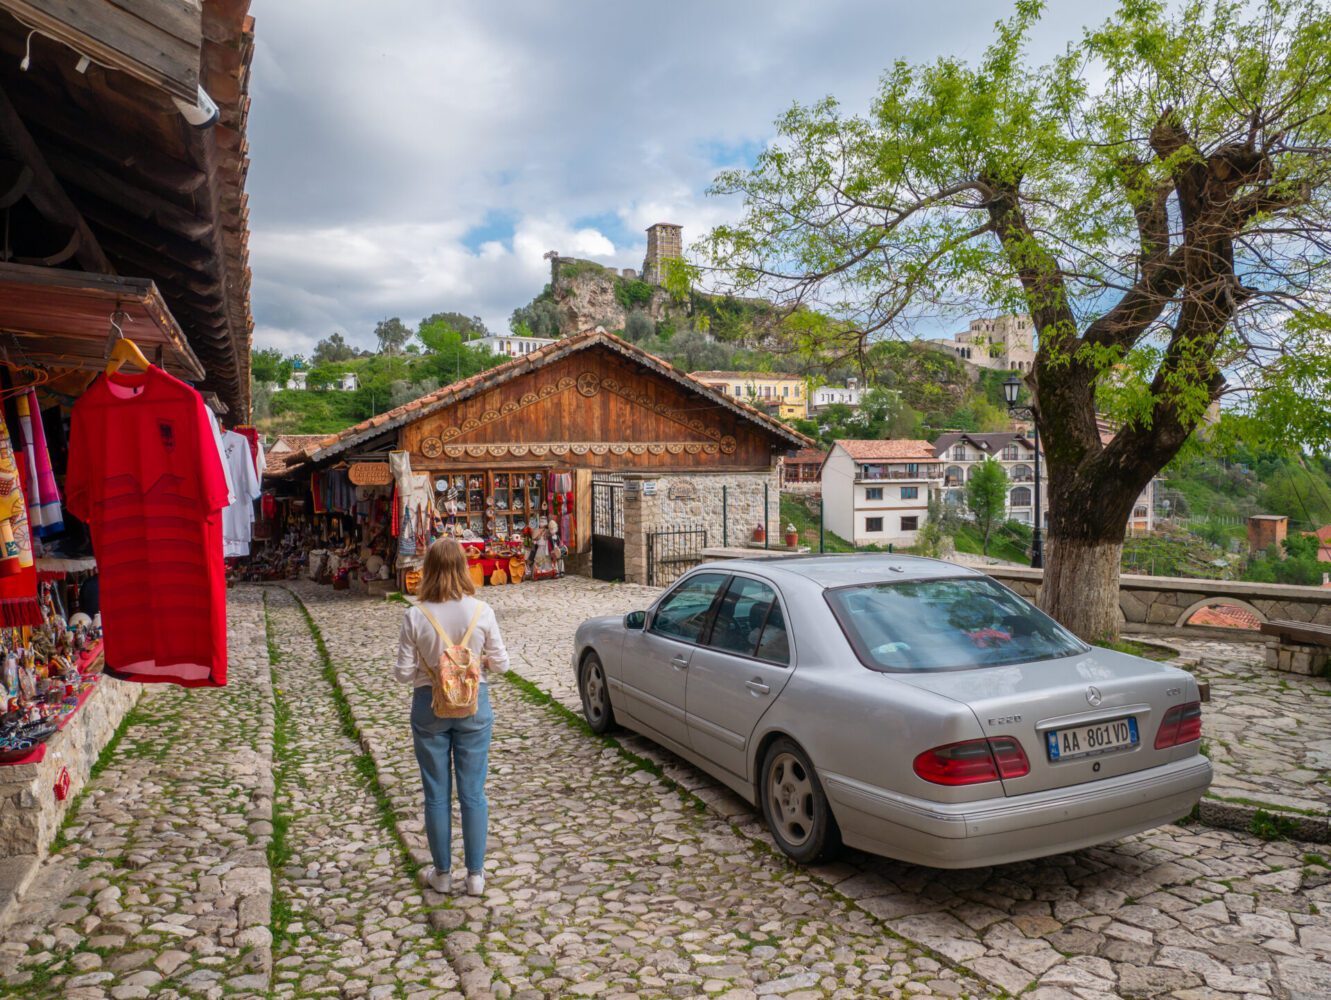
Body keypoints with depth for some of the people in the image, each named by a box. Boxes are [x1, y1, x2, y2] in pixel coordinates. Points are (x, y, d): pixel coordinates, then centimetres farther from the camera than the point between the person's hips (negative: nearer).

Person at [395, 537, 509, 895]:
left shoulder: (415, 617, -13)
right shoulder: (481, 612, -11)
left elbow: (404, 673, -8)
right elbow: (500, 663, -4)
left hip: (429, 707, 0)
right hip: (474, 704, 0)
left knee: (436, 794, 14)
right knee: (473, 792, 11)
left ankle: (442, 873, 27)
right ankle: (475, 875, 20)